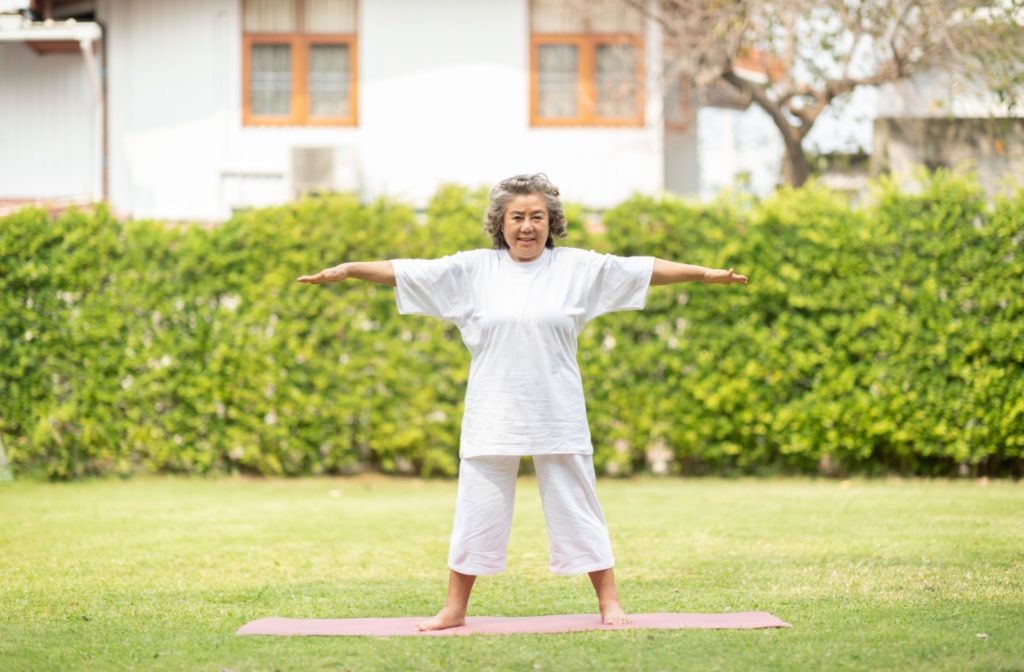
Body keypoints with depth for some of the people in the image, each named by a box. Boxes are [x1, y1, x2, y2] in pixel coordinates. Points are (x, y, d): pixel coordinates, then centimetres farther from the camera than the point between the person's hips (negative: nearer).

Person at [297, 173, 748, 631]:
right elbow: (406, 271, 0)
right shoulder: (472, 269, 2)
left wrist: (704, 273, -7)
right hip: (493, 419, 1)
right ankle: (455, 609, 17)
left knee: (578, 511, 5)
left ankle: (609, 603, 15)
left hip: (557, 419, -1)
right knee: (477, 512, 7)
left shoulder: (578, 267, 1)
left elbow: (645, 269, -1)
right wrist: (348, 269, -6)